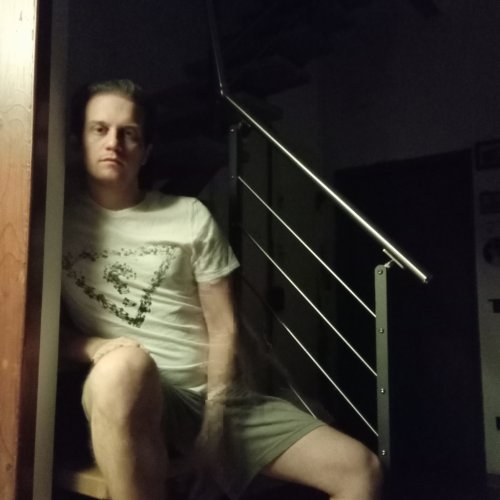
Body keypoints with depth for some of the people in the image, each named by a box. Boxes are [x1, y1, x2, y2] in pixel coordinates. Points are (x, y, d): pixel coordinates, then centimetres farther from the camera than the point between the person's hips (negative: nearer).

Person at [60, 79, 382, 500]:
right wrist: (95, 348, -16)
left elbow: (222, 329, 3)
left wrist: (215, 413, -8)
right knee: (125, 364, -40)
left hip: (213, 396, 3)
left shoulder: (190, 217, 6)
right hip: (127, 401, -2)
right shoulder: (60, 222, 5)